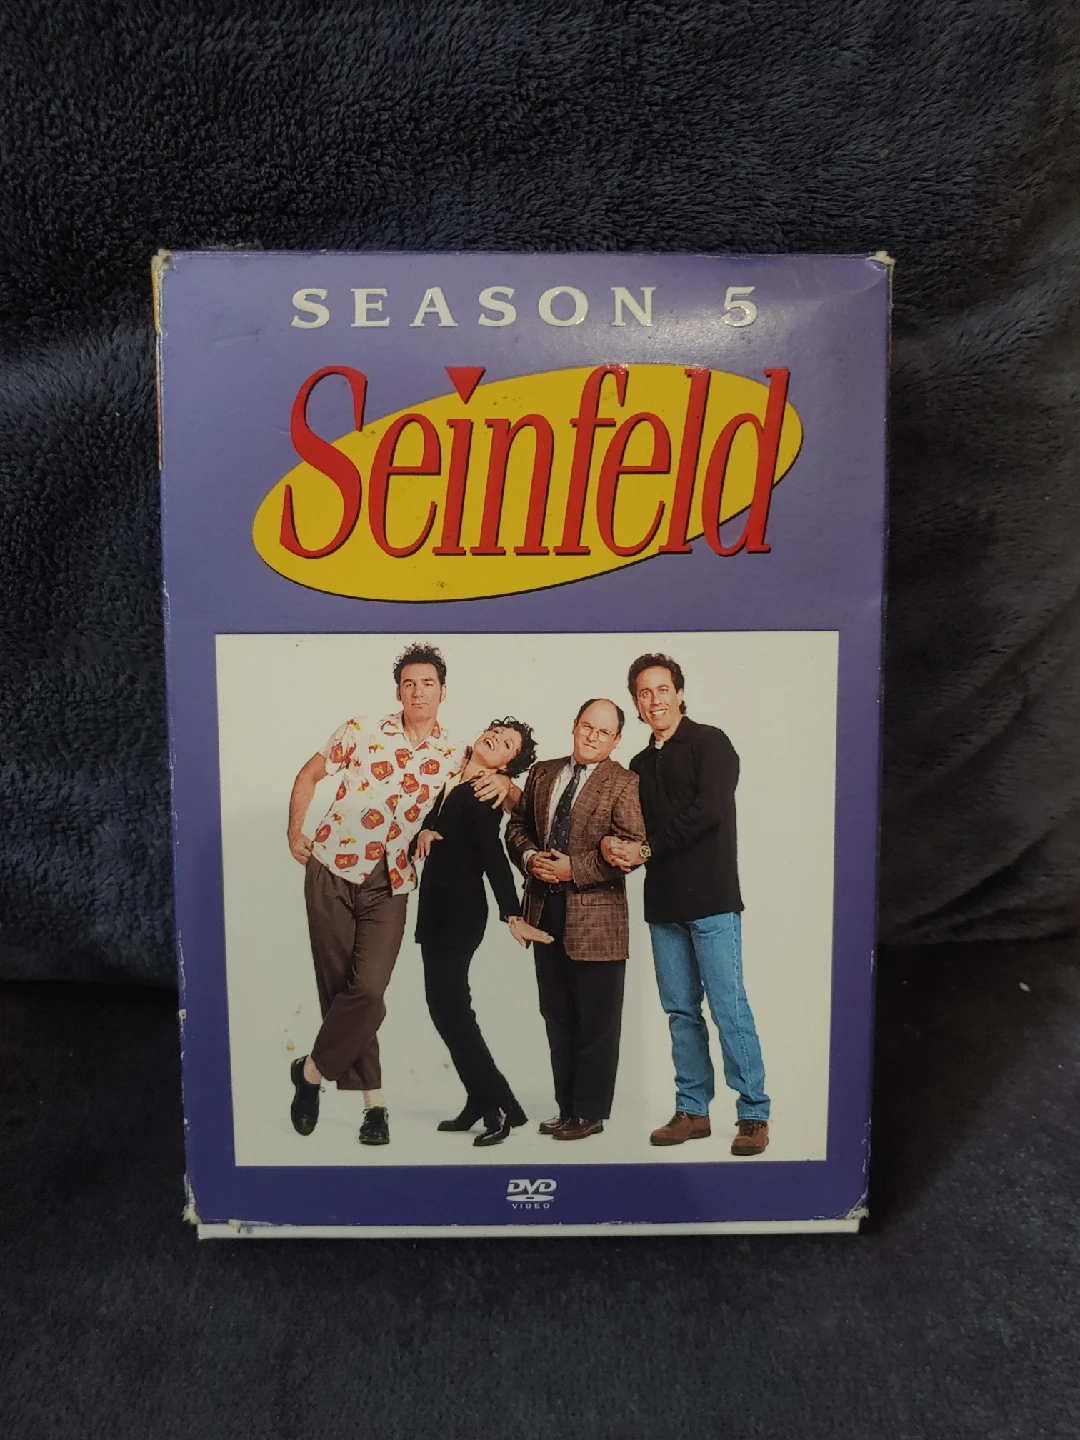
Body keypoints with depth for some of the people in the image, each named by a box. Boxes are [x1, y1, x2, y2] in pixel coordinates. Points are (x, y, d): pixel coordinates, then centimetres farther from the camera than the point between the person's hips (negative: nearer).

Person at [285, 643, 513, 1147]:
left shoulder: (453, 757, 3)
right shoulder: (361, 732, -1)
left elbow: (510, 800, 10)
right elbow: (308, 776, 8)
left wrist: (504, 782, -12)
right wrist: (294, 832, 1)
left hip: (389, 886, 1)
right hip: (332, 872, 0)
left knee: (367, 991, -12)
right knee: (339, 989, 4)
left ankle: (311, 1071, 13)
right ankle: (372, 1099, 20)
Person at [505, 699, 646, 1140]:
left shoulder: (623, 783, -7)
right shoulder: (542, 773, 11)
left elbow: (630, 848, -15)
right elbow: (517, 825, 16)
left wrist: (574, 868, -18)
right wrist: (529, 856, -5)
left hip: (595, 918, -6)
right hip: (545, 910, 6)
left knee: (595, 1021, 5)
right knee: (557, 1017, 15)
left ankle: (590, 1113, 19)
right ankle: (566, 1107, 28)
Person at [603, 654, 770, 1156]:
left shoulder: (709, 742, -2)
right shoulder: (640, 765, 18)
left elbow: (708, 810, -14)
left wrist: (647, 849, -11)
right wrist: (615, 845, -6)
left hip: (710, 897, -6)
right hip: (663, 904, 6)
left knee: (728, 1006, -5)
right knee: (681, 1011, 10)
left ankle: (754, 1114, 6)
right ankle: (692, 1110, 20)